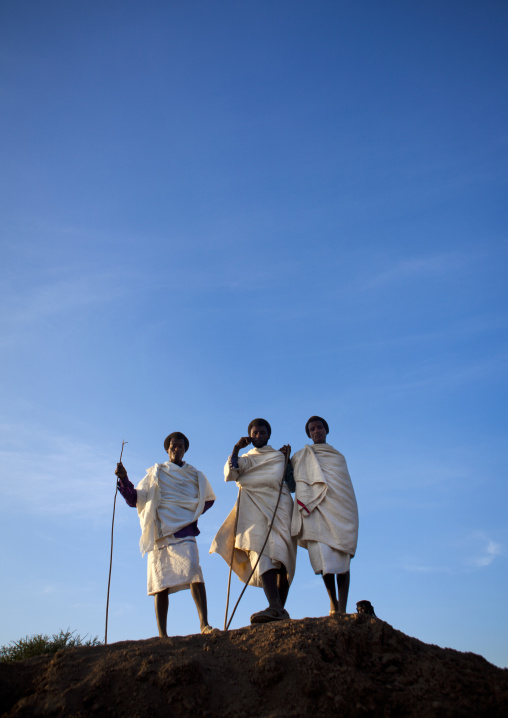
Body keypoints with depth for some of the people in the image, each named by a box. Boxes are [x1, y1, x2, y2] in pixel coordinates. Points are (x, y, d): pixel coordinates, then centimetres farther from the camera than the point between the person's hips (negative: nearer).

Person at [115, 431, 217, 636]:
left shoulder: (196, 476, 18)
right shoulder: (155, 473, 16)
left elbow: (209, 499, 31)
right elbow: (134, 499, 10)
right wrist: (124, 480, -7)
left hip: (184, 532, 0)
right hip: (159, 533, 1)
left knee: (193, 572, -20)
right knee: (161, 582, -3)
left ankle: (204, 625, -23)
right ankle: (162, 635, 0)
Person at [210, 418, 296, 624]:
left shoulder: (280, 456, 20)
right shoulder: (245, 459, 22)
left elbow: (292, 484, 13)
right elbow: (229, 475, 2)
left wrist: (288, 459, 7)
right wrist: (236, 448, 3)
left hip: (278, 505, 1)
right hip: (254, 508, 0)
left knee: (281, 555, -9)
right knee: (259, 550, -21)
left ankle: (279, 608, -6)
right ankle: (275, 607, -33)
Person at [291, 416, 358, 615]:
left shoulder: (338, 456, 24)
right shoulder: (302, 456, 17)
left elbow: (347, 486, 20)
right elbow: (298, 483, 4)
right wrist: (304, 504, -14)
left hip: (340, 509, 2)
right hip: (317, 509, -2)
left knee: (342, 560, -6)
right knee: (325, 558, -14)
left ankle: (342, 609, -5)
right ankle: (333, 602, 4)